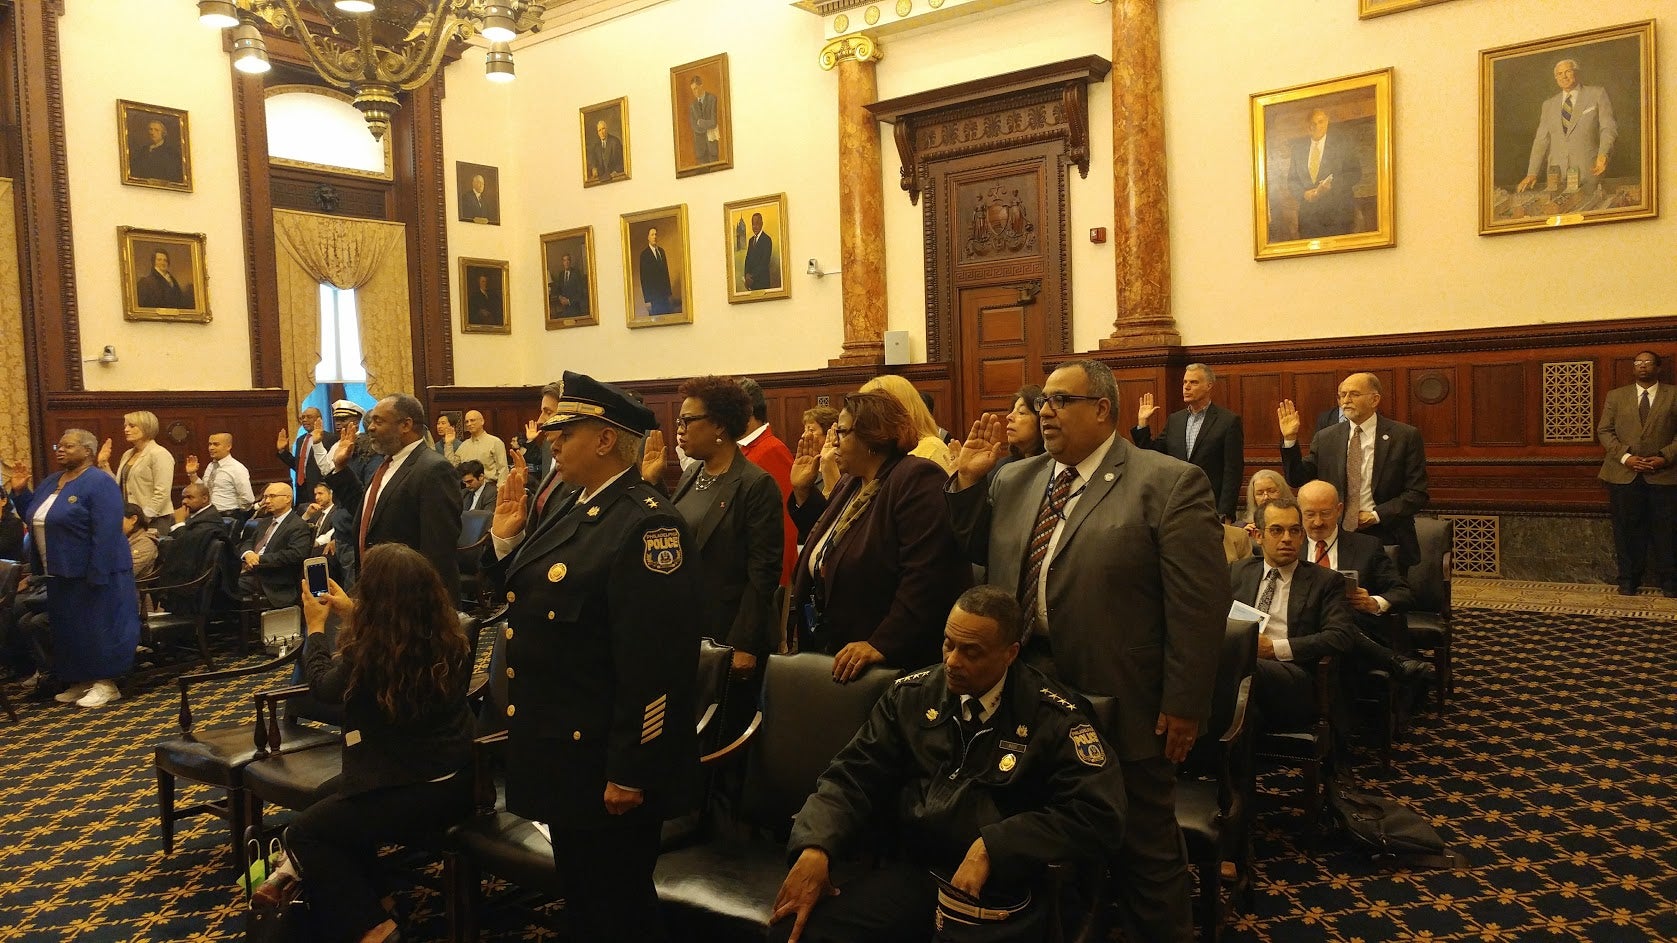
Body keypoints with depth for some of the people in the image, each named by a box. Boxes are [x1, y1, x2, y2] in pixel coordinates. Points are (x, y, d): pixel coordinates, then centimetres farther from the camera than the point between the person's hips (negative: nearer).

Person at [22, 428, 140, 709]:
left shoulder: (99, 483, -15)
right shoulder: (50, 482, 12)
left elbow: (106, 533, -22)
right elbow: (33, 519, 19)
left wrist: (96, 575, -25)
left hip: (93, 572, -9)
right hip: (61, 572, 9)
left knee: (98, 625, -1)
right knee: (67, 627, 14)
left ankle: (106, 682, 8)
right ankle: (81, 680, 25)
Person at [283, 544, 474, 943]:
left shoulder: (368, 652, -21)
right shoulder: (450, 638, -3)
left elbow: (323, 683, 3)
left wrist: (316, 627, 19)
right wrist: (349, 612, 29)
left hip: (416, 792, -8)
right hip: (458, 779, 8)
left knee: (303, 833, 13)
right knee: (329, 795, 28)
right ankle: (369, 894, 33)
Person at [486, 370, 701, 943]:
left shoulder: (646, 523, -22)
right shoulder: (580, 510, 10)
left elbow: (654, 658, -26)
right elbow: (533, 605, 16)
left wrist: (630, 773, -24)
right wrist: (507, 536, 5)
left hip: (604, 763, -10)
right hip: (562, 752, 10)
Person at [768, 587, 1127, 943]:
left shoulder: (1052, 717, -5)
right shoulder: (911, 695, 6)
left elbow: (1100, 816, -13)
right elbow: (853, 776, 5)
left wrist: (992, 848, -21)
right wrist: (815, 847, -14)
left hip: (1000, 889, -2)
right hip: (912, 871, 3)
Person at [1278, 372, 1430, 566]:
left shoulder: (1406, 436, -2)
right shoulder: (1325, 438, 5)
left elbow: (1418, 494, -4)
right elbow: (1297, 479, 4)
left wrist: (1376, 515, -12)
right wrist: (1290, 440, -8)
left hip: (1387, 542, -1)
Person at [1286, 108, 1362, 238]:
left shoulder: (1342, 143, 2)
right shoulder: (1298, 147, 11)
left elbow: (1356, 173, -2)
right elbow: (1292, 180, 11)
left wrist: (1332, 184, -18)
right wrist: (1304, 194, -8)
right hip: (1308, 215, 2)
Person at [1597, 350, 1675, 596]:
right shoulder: (1616, 396, 10)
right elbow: (1604, 431, 4)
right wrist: (1624, 457, -9)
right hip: (1624, 474, 1)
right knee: (1627, 530, 5)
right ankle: (1628, 580, 13)